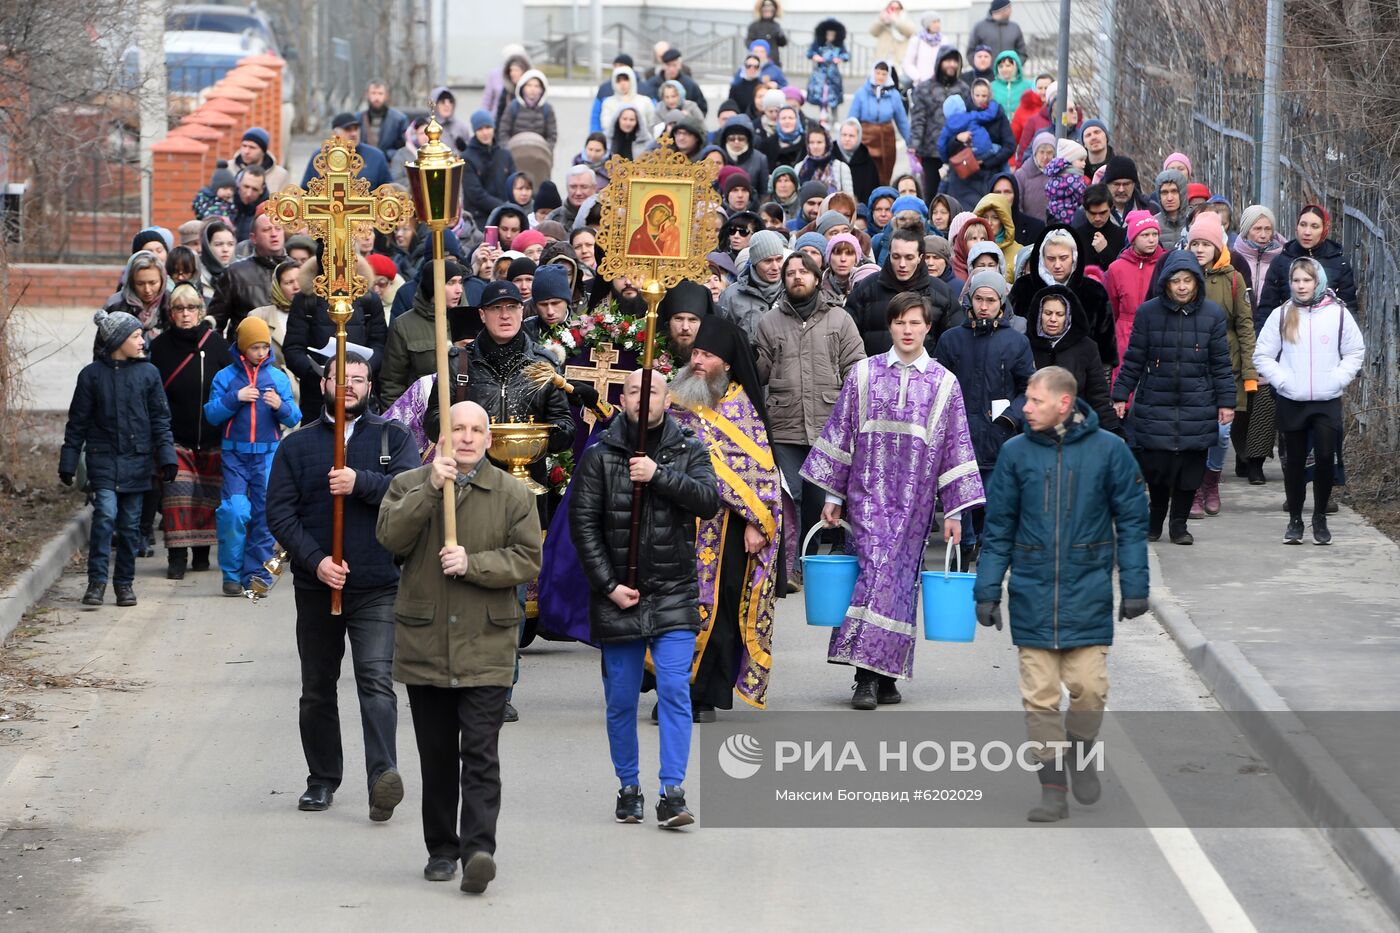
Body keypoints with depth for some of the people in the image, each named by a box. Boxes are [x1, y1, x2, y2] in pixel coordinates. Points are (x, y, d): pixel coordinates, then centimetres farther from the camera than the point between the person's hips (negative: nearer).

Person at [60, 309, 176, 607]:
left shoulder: (148, 373, 3)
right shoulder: (92, 374, 0)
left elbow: (160, 418, 7)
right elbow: (77, 422, 5)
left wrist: (167, 456, -1)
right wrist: (68, 463, 4)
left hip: (137, 460, 2)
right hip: (103, 457, -2)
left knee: (130, 523, 5)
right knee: (105, 514, -17)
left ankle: (124, 583, 17)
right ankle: (96, 581, -11)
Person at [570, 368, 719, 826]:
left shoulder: (688, 451, 4)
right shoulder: (600, 455, 1)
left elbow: (710, 500, -11)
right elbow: (583, 523, -1)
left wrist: (659, 475, -22)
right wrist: (608, 585, -7)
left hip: (674, 594, 0)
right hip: (617, 596, 0)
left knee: (674, 690, -10)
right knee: (621, 698, 6)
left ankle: (672, 794, -10)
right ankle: (629, 788, 20)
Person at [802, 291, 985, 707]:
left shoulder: (943, 383, 6)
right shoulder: (863, 375, 6)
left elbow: (956, 449, 8)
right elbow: (840, 436, 10)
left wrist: (954, 511, 4)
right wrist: (833, 497, 8)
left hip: (915, 499, 1)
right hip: (868, 493, -1)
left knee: (900, 579, 0)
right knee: (877, 568, -15)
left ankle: (883, 675, 7)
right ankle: (869, 674, -17)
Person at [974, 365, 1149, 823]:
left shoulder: (1107, 450, -3)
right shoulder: (1016, 452, 1)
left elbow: (1132, 522, 3)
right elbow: (998, 528, 7)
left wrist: (1134, 586, -2)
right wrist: (987, 590, 3)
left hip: (1088, 594, -1)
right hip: (1032, 595, 1)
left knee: (1089, 687, -5)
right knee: (1039, 696, 1)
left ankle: (1080, 755, 24)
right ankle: (1053, 788, 9)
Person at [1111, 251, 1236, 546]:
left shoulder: (1213, 314, 1)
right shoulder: (1149, 312, 0)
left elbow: (1221, 363, 5)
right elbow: (1134, 359, 5)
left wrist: (1226, 401, 3)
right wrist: (1121, 395, 2)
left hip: (1197, 406, 0)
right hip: (1155, 404, 0)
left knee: (1191, 467, 1)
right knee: (1156, 465, 0)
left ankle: (1179, 522, 17)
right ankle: (1156, 517, 23)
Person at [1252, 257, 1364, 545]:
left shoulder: (1338, 314, 1)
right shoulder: (1281, 315, 2)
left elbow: (1355, 353, 7)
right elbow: (1262, 356, 5)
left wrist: (1336, 379, -5)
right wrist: (1282, 380, -7)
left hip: (1328, 402, -1)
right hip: (1290, 402, 1)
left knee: (1326, 458, -6)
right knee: (1295, 461, 6)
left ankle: (1320, 518, 9)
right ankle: (1295, 520, 16)